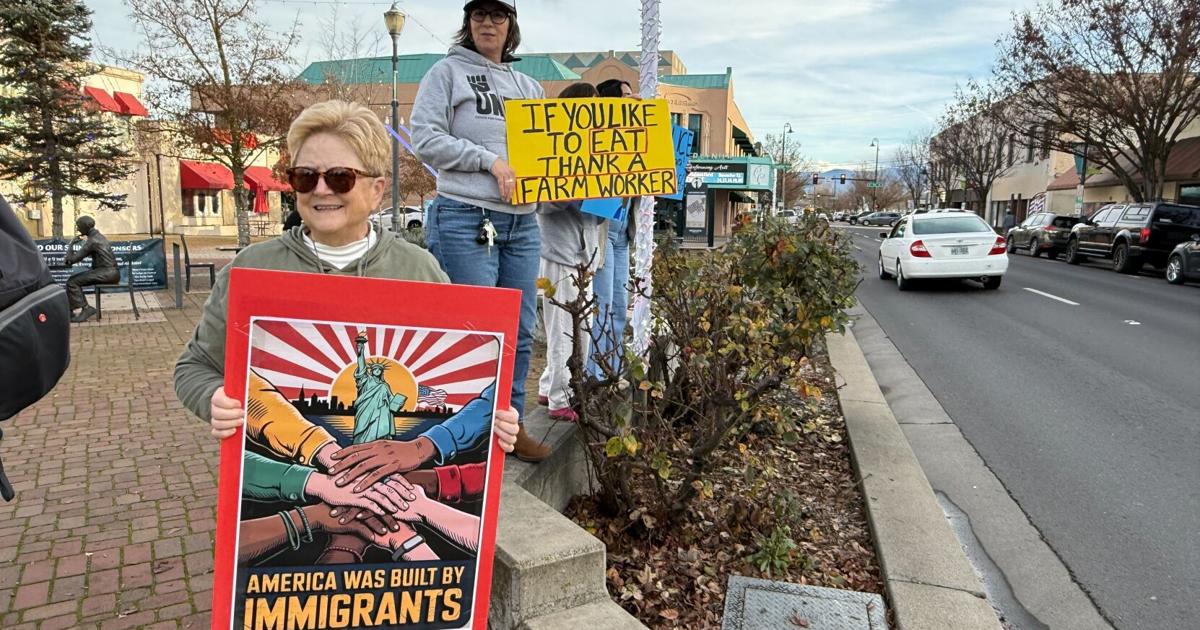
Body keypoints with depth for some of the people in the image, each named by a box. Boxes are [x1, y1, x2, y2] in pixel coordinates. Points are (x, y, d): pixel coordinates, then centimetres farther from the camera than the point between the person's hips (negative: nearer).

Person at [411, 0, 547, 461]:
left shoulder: (527, 86, 19)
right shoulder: (448, 72, 4)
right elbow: (425, 137, -7)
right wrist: (489, 160, -14)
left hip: (521, 223, 6)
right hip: (465, 219, -6)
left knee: (520, 331, 9)